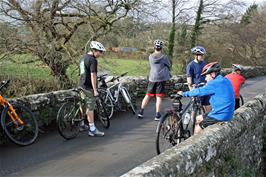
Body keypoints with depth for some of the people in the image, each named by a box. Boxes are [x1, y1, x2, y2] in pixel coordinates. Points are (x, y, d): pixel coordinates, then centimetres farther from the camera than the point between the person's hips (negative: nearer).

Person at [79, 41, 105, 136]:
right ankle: (92, 130, 1)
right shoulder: (93, 60, -16)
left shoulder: (83, 58, 14)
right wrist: (95, 90, -18)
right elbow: (93, 76, -20)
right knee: (90, 108, -4)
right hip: (89, 87, -9)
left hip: (82, 85, 9)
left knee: (83, 105, 19)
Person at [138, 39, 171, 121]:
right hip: (161, 78, -3)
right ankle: (157, 115, 1)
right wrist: (168, 73, 29)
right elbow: (169, 66, 8)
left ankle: (141, 111, 13)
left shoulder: (150, 57, 4)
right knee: (159, 97, 1)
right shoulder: (164, 57, -4)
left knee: (148, 95, 13)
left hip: (152, 78, 3)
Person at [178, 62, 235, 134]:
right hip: (226, 114, 10)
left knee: (197, 131, -1)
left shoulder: (215, 83, -19)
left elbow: (199, 92, -16)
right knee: (198, 119, 20)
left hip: (219, 117, -10)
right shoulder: (224, 80, 9)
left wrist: (183, 93, -5)